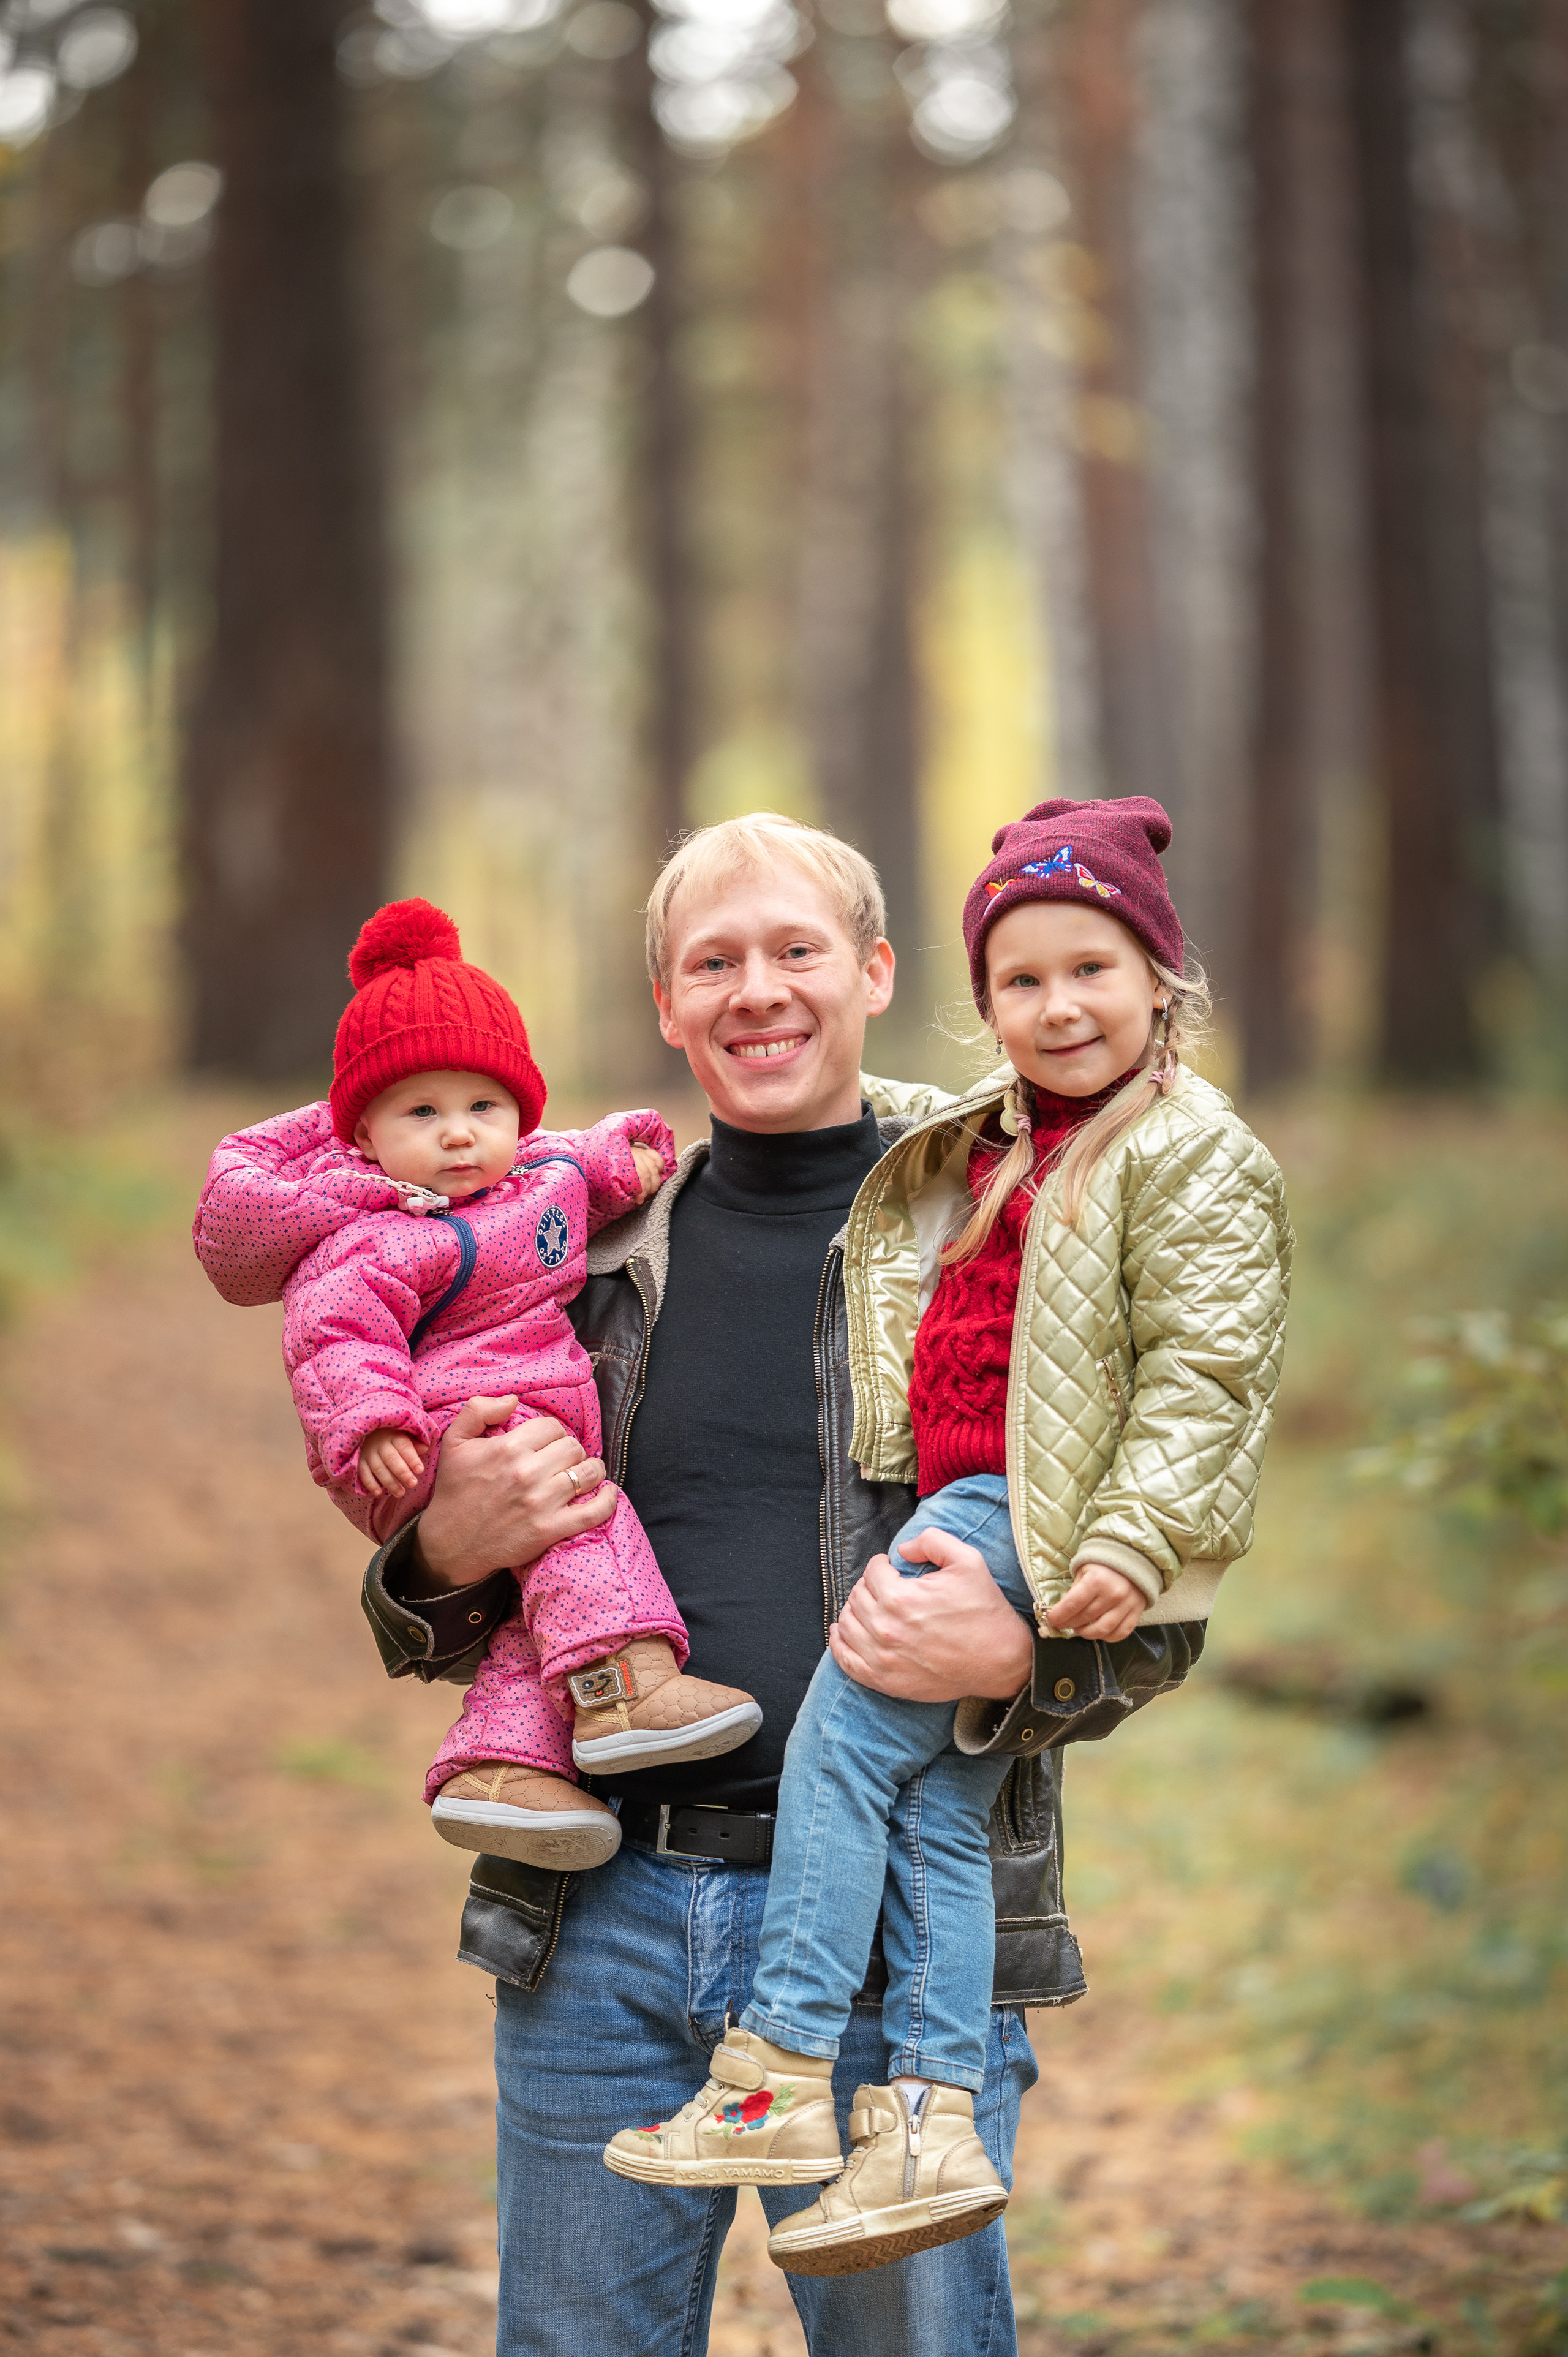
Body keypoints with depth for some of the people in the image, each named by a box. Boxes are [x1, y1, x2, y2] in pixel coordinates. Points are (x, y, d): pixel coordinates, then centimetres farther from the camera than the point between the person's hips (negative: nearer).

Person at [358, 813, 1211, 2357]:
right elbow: (431, 1629, 19)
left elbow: (1156, 1615, 2)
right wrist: (453, 1553, -4)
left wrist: (1014, 1659, -19)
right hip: (600, 1917, 3)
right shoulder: (586, 1248, 11)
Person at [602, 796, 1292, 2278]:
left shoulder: (1193, 1153, -7)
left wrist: (1132, 1543, -22)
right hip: (965, 1511, 8)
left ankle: (780, 2078, -11)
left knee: (839, 1736, -13)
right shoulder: (983, 1145, 19)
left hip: (1053, 1524, -8)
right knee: (934, 1813, 0)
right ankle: (932, 2125, -4)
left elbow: (1202, 1371, -14)